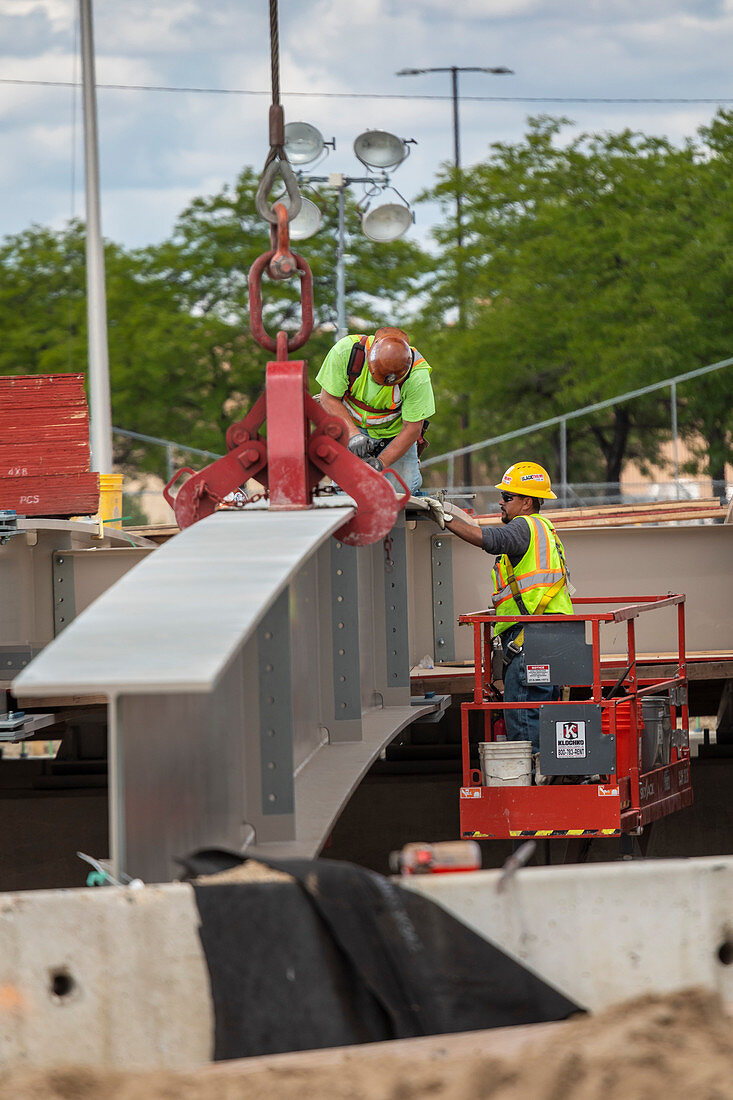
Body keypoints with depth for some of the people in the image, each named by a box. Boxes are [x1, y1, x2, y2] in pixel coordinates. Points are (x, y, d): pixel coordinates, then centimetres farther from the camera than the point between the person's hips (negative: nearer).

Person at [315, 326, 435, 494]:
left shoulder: (418, 375, -31)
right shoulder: (345, 350, -31)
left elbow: (412, 428, -22)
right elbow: (328, 398, -18)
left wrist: (381, 463, -31)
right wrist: (352, 434, -31)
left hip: (393, 434, 0)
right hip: (350, 427, 0)